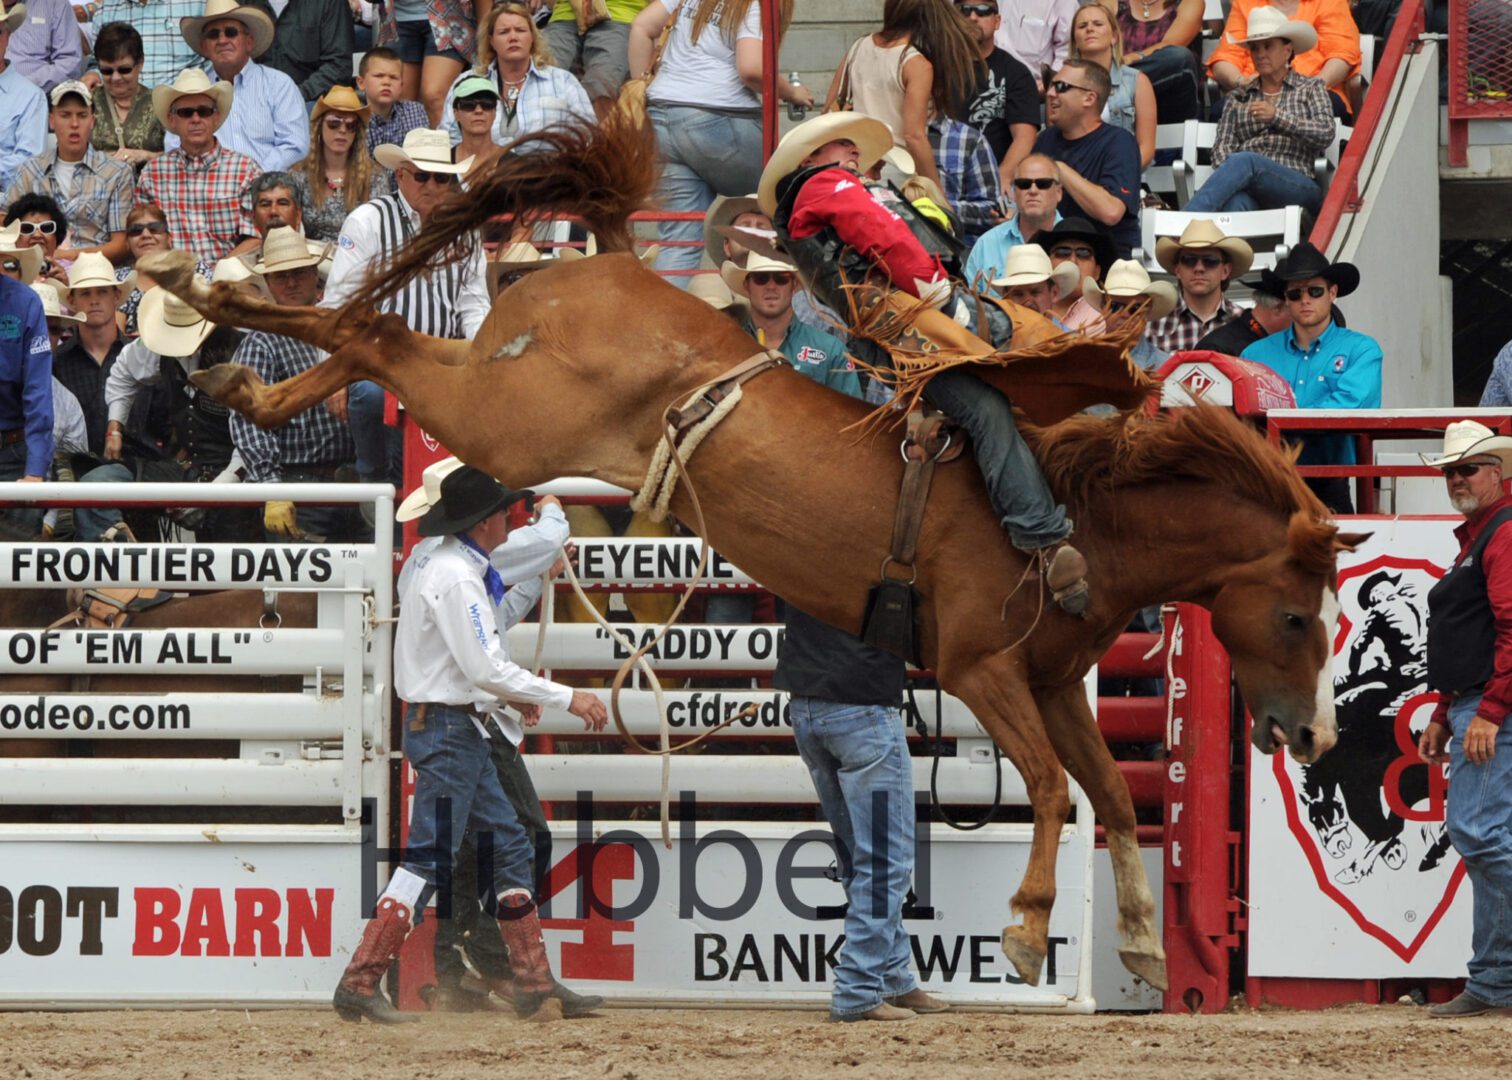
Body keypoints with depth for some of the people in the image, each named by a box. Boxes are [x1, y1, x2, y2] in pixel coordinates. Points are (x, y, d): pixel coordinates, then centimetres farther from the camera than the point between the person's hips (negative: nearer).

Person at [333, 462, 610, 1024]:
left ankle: (535, 988, 11)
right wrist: (566, 698, -18)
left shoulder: (431, 562, 12)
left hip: (461, 729, 11)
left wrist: (508, 694, 20)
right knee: (429, 857, -10)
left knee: (510, 849, 11)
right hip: (448, 730, -11)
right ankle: (359, 984, -9)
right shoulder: (456, 578, -19)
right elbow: (485, 667, -23)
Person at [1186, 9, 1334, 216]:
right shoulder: (1239, 97, 25)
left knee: (1244, 161, -36)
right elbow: (1223, 145, 14)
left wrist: (1277, 116, -9)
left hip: (1297, 187, -2)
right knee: (1235, 201, -38)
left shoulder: (1310, 88, 19)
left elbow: (1325, 135, 3)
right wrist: (1227, 174, -10)